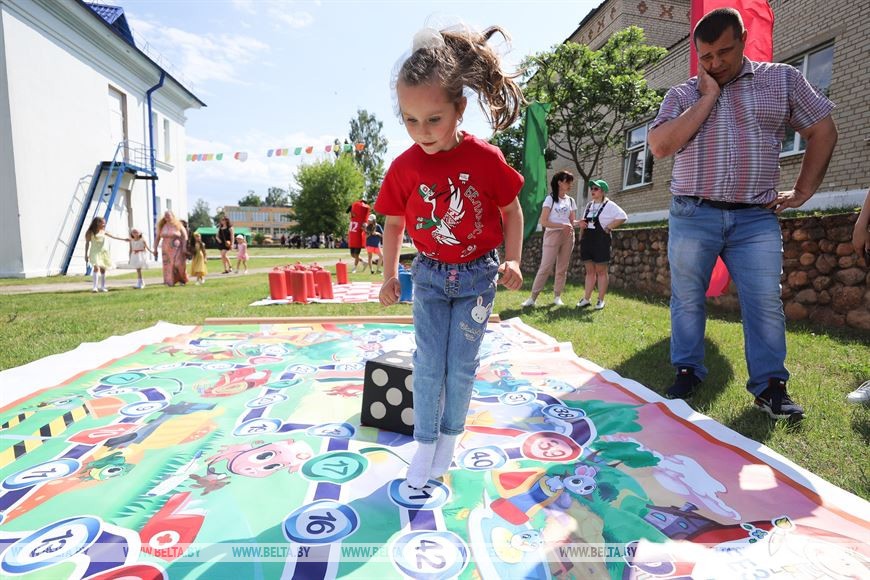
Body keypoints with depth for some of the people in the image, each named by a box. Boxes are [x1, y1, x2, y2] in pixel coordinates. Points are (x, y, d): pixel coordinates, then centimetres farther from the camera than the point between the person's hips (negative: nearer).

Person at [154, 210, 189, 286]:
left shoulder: (178, 225, -1)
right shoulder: (162, 226, 7)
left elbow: (185, 236, -4)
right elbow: (157, 238, 12)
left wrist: (184, 247, -14)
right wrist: (155, 249, 7)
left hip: (177, 248, -3)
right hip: (166, 249, 3)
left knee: (179, 264, -10)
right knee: (168, 265, -1)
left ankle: (182, 280, 11)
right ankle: (170, 282, 3)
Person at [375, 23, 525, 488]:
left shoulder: (486, 159, -14)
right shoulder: (405, 167, -9)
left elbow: (511, 210, 0)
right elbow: (394, 223, 4)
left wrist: (512, 261, -9)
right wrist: (389, 275, -1)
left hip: (478, 275, -1)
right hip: (429, 276, 1)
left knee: (462, 365, 6)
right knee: (428, 364, 4)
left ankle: (450, 436, 29)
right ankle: (425, 443, 22)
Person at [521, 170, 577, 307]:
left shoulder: (571, 201, 13)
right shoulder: (550, 199, -2)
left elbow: (571, 221, 15)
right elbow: (543, 222, -10)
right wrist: (562, 225, -17)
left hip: (568, 237, 5)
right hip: (552, 235, -5)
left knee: (562, 268, 5)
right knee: (545, 267, -10)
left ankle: (557, 296, 14)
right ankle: (533, 297, -5)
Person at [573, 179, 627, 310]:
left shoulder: (609, 205, -5)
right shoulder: (589, 205, 16)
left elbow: (622, 217, -14)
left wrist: (608, 228, -14)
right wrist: (581, 224, 6)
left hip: (601, 241, -6)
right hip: (587, 240, 6)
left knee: (601, 271, 1)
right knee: (589, 271, 9)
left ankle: (601, 300, 7)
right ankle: (586, 299, 11)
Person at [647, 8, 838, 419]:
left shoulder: (782, 79, 10)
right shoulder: (681, 96, 7)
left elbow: (822, 131, 14)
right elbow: (660, 147, -10)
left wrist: (803, 191, 7)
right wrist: (708, 97, -7)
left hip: (756, 218, 1)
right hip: (692, 216, 0)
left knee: (766, 302, -1)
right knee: (687, 300, 3)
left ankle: (770, 386, 9)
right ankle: (687, 374, 16)